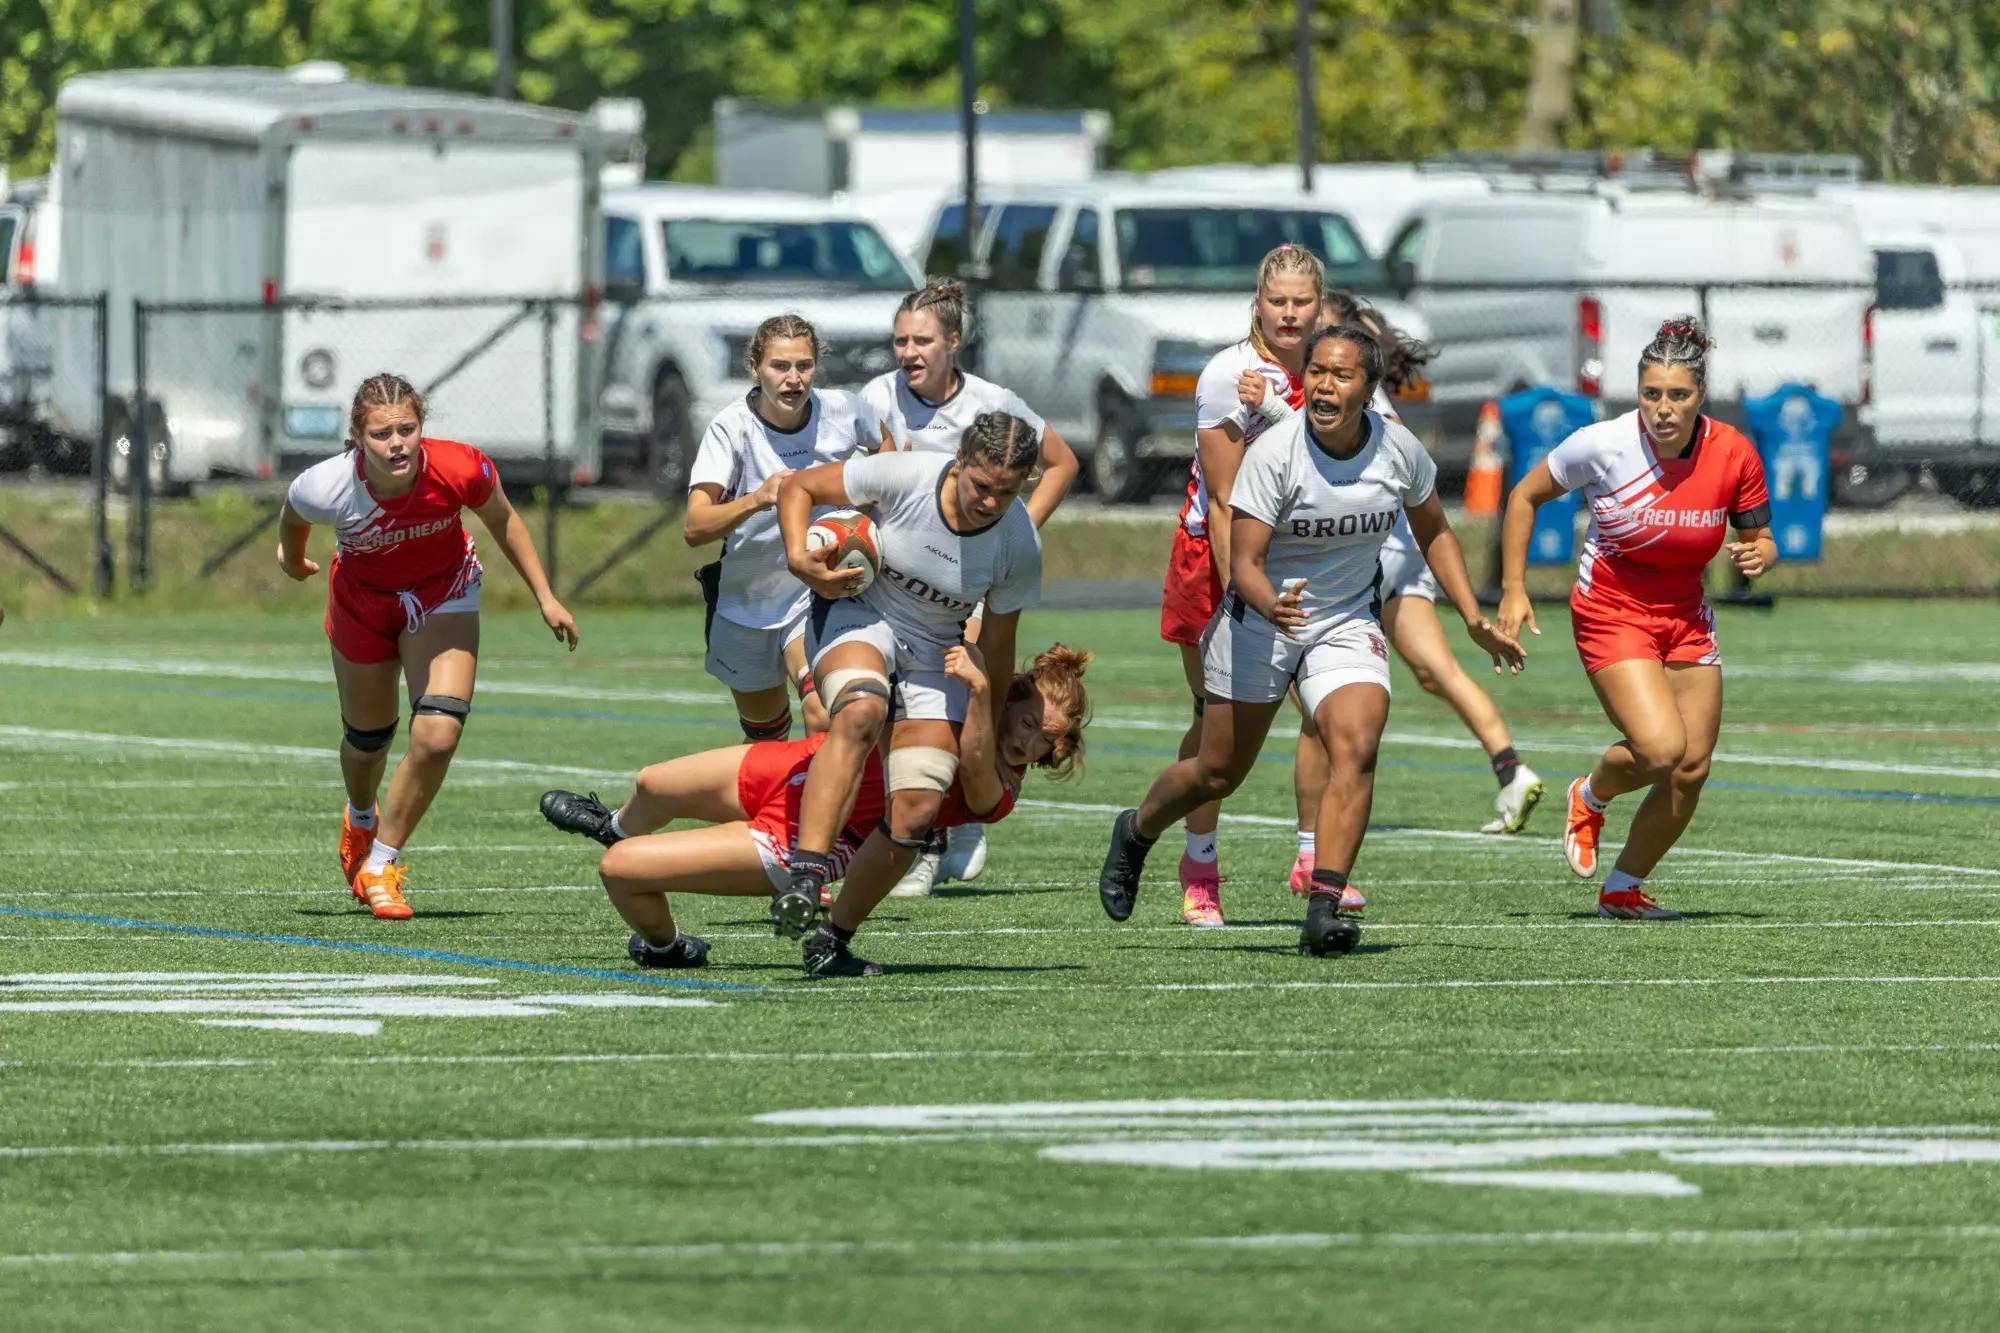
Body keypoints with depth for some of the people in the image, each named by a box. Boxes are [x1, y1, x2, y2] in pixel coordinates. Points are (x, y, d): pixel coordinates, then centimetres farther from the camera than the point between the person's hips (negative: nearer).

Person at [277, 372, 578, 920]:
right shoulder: (327, 489, -33)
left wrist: (545, 596, -2)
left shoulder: (460, 470, -33)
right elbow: (292, 516, -6)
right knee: (367, 737, 15)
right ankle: (361, 818, 53)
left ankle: (381, 865, 1)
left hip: (442, 595, 0)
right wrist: (292, 559, 15)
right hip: (363, 602, 0)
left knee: (438, 736, -17)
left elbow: (503, 520, -9)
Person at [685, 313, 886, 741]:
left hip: (820, 593, -1)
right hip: (746, 604, 1)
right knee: (765, 736, 19)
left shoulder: (845, 410, -12)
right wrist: (756, 499, -46)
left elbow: (889, 449, 14)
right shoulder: (731, 428, -18)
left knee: (824, 714, -30)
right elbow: (694, 528, -30)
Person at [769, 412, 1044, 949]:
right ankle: (805, 875, -46)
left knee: (918, 811, -13)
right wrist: (799, 558, -25)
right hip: (856, 613, -3)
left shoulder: (1019, 546, -16)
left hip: (934, 653, 3)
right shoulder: (903, 476, -23)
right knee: (860, 713, -38)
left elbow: (996, 647, -1)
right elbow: (798, 487, -8)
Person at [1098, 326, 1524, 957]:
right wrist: (1271, 607, -46)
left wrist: (1473, 620, 6)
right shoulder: (1272, 455, -22)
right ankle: (1136, 833, 41)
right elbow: (1244, 563, -24)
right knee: (1218, 773, 9)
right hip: (1259, 621, -2)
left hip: (1347, 624, 2)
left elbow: (1433, 533, 10)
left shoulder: (1398, 450, -10)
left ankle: (1323, 911, -24)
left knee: (1356, 748, -22)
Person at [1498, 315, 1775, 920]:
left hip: (1686, 616, 4)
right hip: (1611, 614, -4)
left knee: (1691, 769, -1)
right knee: (1661, 749, -22)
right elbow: (1525, 495, -3)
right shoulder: (1604, 444, -19)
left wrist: (1757, 556, -22)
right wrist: (1513, 590, -6)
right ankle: (1590, 796, 13)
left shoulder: (1732, 453, -12)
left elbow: (1759, 538, 3)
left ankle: (1622, 891, 19)